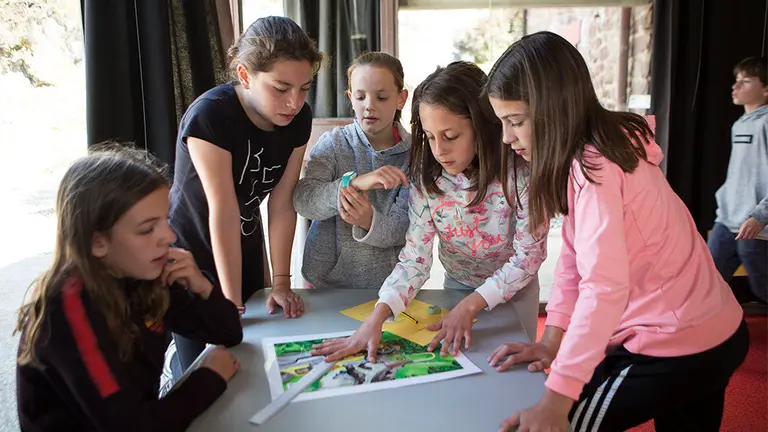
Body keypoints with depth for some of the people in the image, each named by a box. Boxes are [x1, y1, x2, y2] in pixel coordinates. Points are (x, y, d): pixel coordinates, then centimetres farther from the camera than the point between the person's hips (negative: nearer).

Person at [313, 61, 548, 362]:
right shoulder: (427, 178, -21)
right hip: (457, 285, 2)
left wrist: (469, 305, -28)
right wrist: (375, 319, -36)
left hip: (513, 288, -2)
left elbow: (528, 255, -23)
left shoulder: (520, 172, -30)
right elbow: (415, 257, -23)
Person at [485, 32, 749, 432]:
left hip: (678, 346, -9)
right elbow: (574, 254, 2)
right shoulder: (607, 144, 4)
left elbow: (604, 287, -34)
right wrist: (551, 340, -2)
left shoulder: (594, 167, -25)